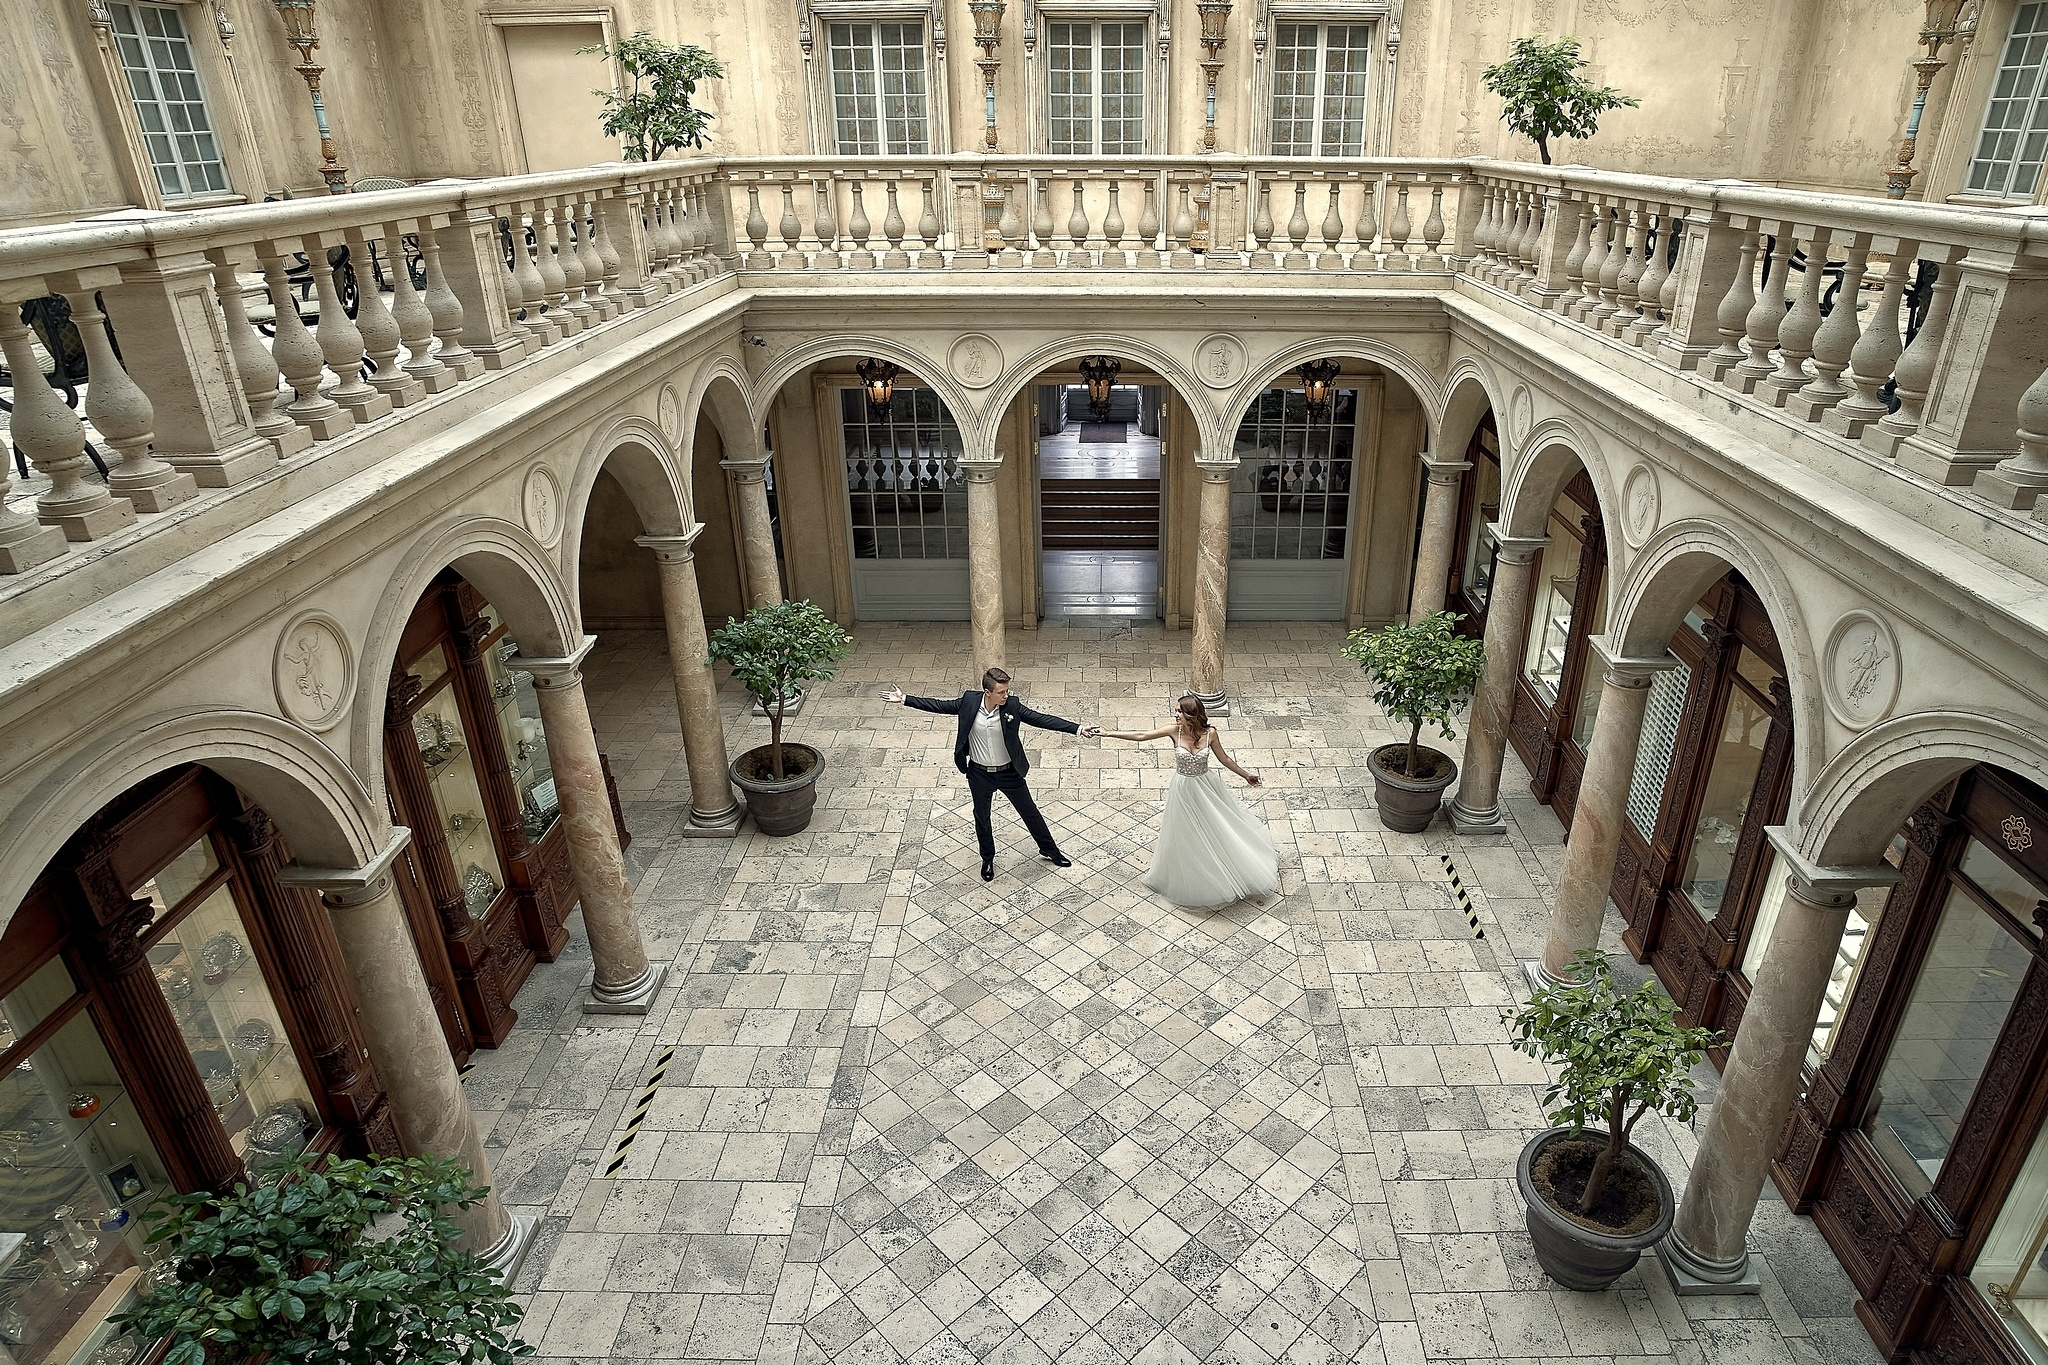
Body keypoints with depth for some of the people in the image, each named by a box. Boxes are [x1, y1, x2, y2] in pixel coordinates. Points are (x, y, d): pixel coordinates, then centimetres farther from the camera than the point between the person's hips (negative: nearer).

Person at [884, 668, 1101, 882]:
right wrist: (904, 700, -10)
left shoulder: (1012, 706, -18)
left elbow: (1041, 719, -19)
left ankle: (1049, 849, 40)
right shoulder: (969, 701, -17)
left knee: (1030, 812, 16)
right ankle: (987, 859, 45)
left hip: (1009, 772, 0)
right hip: (979, 774, 0)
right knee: (982, 817, 19)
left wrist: (1078, 729, -27)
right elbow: (940, 705, -8)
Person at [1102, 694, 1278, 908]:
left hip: (1207, 786, 0)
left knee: (1219, 827, 16)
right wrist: (1108, 733, -15)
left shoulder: (1209, 733, -18)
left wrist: (1245, 775, 8)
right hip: (1184, 789, 0)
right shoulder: (1174, 730, -19)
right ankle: (1191, 882, 36)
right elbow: (1140, 737, -13)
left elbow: (1224, 758, -1)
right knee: (1186, 836, 13)